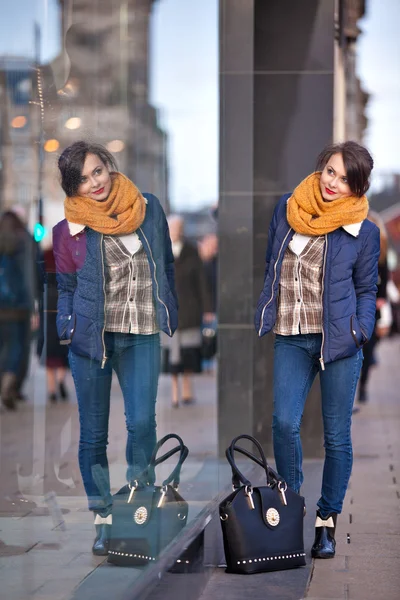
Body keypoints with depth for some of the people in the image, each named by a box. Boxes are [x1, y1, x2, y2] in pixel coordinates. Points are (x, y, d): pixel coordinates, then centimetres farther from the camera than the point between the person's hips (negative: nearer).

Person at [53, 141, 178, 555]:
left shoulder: (148, 207, 3)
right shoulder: (70, 228, -1)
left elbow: (167, 266, 12)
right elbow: (66, 286, 9)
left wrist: (170, 316, 10)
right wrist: (67, 327, -2)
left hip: (142, 335, 1)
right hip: (91, 336, 0)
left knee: (142, 423, -12)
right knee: (94, 433, 3)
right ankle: (103, 518, 14)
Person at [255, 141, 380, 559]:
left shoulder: (363, 231, -1)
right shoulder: (287, 208, 7)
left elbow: (366, 289, 7)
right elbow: (270, 267, 18)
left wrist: (361, 330, -8)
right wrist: (264, 314, 13)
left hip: (338, 339, -2)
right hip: (290, 337, 2)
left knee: (336, 435, 3)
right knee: (284, 423, -11)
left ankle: (326, 522, 17)